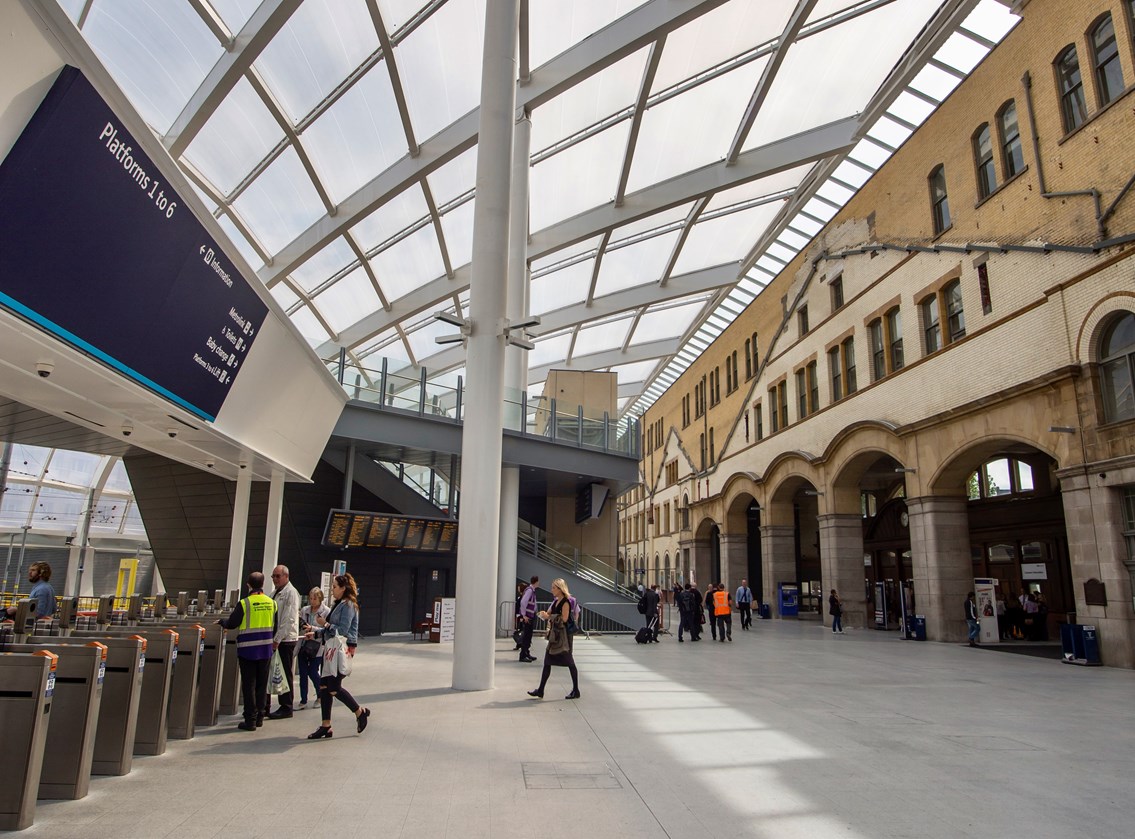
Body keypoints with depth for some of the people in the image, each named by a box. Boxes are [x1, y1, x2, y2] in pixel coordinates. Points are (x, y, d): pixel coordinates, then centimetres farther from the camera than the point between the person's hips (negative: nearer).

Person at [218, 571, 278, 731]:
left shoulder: (244, 604, -13)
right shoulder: (272, 603, 1)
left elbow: (232, 623, -4)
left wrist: (221, 622, 17)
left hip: (247, 650, -4)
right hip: (266, 649, 4)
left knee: (248, 685, 4)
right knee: (262, 684, 14)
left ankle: (250, 720, 7)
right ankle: (259, 717, 21)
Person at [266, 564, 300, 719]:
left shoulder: (291, 593, -11)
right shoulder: (275, 593, 16)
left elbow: (289, 619, -18)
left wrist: (277, 639, -19)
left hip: (286, 640, -8)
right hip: (274, 639, 8)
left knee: (285, 675, 0)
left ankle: (286, 708, 8)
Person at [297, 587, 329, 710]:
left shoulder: (326, 612, -8)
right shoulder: (304, 610, 8)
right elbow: (299, 625, 16)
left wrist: (312, 629, -23)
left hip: (317, 646, -5)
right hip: (304, 645, 5)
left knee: (312, 672, -2)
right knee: (303, 673, 4)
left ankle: (320, 696, 22)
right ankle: (303, 700, 15)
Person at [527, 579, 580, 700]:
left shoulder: (565, 602, -12)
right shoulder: (555, 602, 13)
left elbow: (564, 619, -20)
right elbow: (548, 614, 18)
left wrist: (549, 616, -17)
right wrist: (544, 615, -4)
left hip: (563, 635, -9)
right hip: (555, 635, 9)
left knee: (569, 662, 1)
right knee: (547, 662, 7)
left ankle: (576, 691, 11)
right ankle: (540, 691, 11)